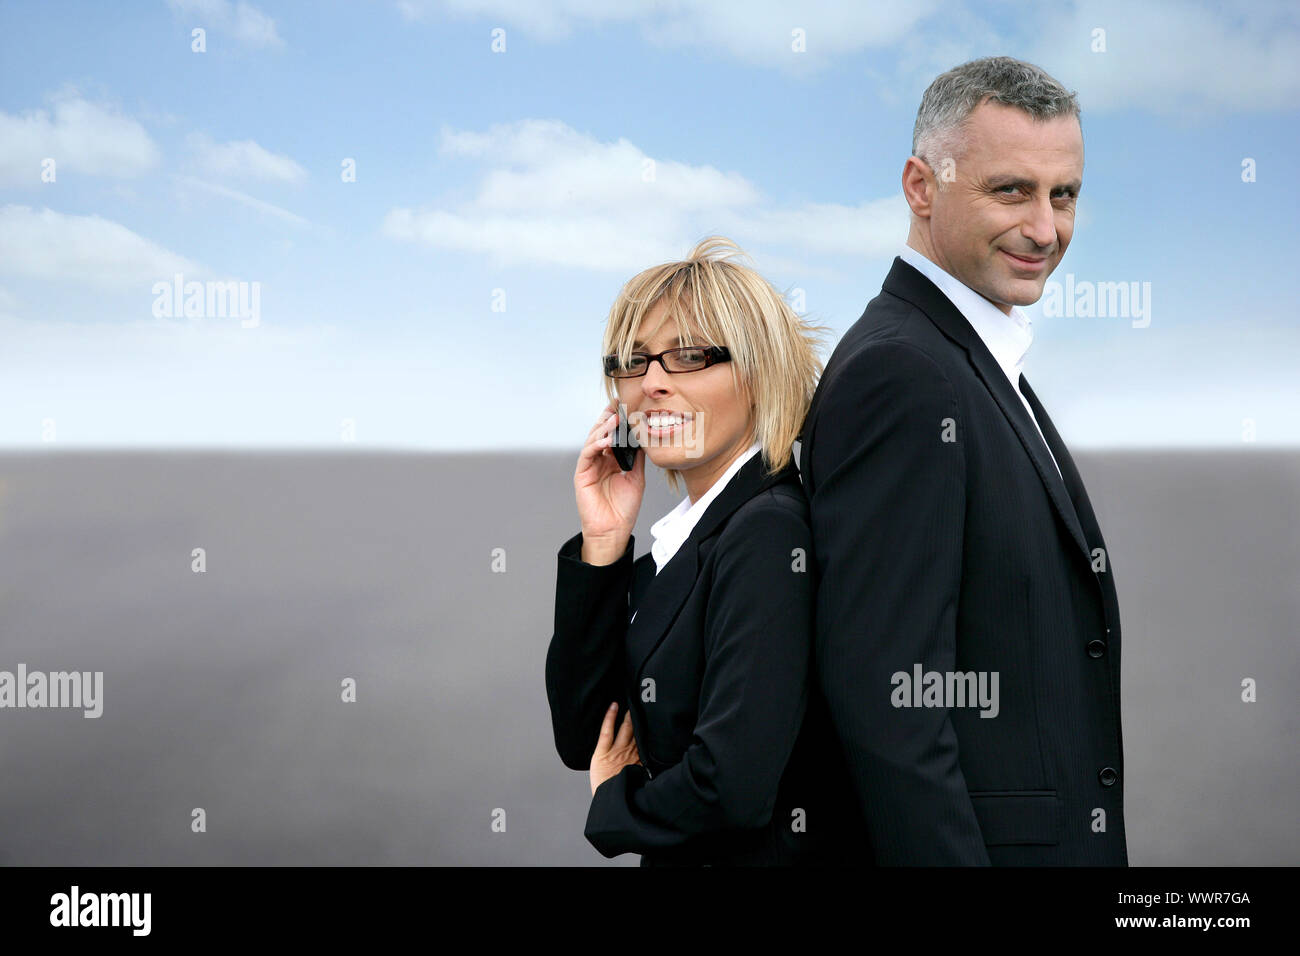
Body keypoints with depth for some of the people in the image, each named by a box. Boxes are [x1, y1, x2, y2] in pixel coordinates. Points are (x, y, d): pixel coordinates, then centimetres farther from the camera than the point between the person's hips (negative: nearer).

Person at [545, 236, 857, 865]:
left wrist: (617, 804, -9)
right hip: (679, 861, 8)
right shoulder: (682, 543, 6)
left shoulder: (769, 533, -19)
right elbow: (581, 741, 4)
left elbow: (732, 784, -29)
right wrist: (601, 549, -4)